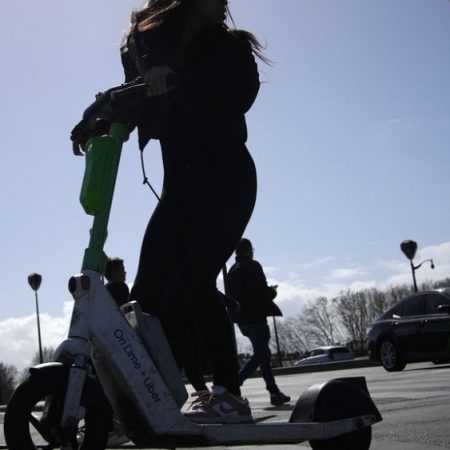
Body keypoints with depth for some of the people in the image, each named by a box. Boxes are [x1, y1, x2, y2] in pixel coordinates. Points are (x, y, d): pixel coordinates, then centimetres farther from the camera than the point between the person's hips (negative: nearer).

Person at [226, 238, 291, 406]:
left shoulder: (232, 271, 14)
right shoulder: (252, 266, -8)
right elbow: (262, 291, -16)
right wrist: (273, 291, 6)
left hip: (242, 319, 8)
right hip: (256, 317, -8)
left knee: (263, 354, 14)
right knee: (260, 355, -6)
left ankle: (275, 393, 16)